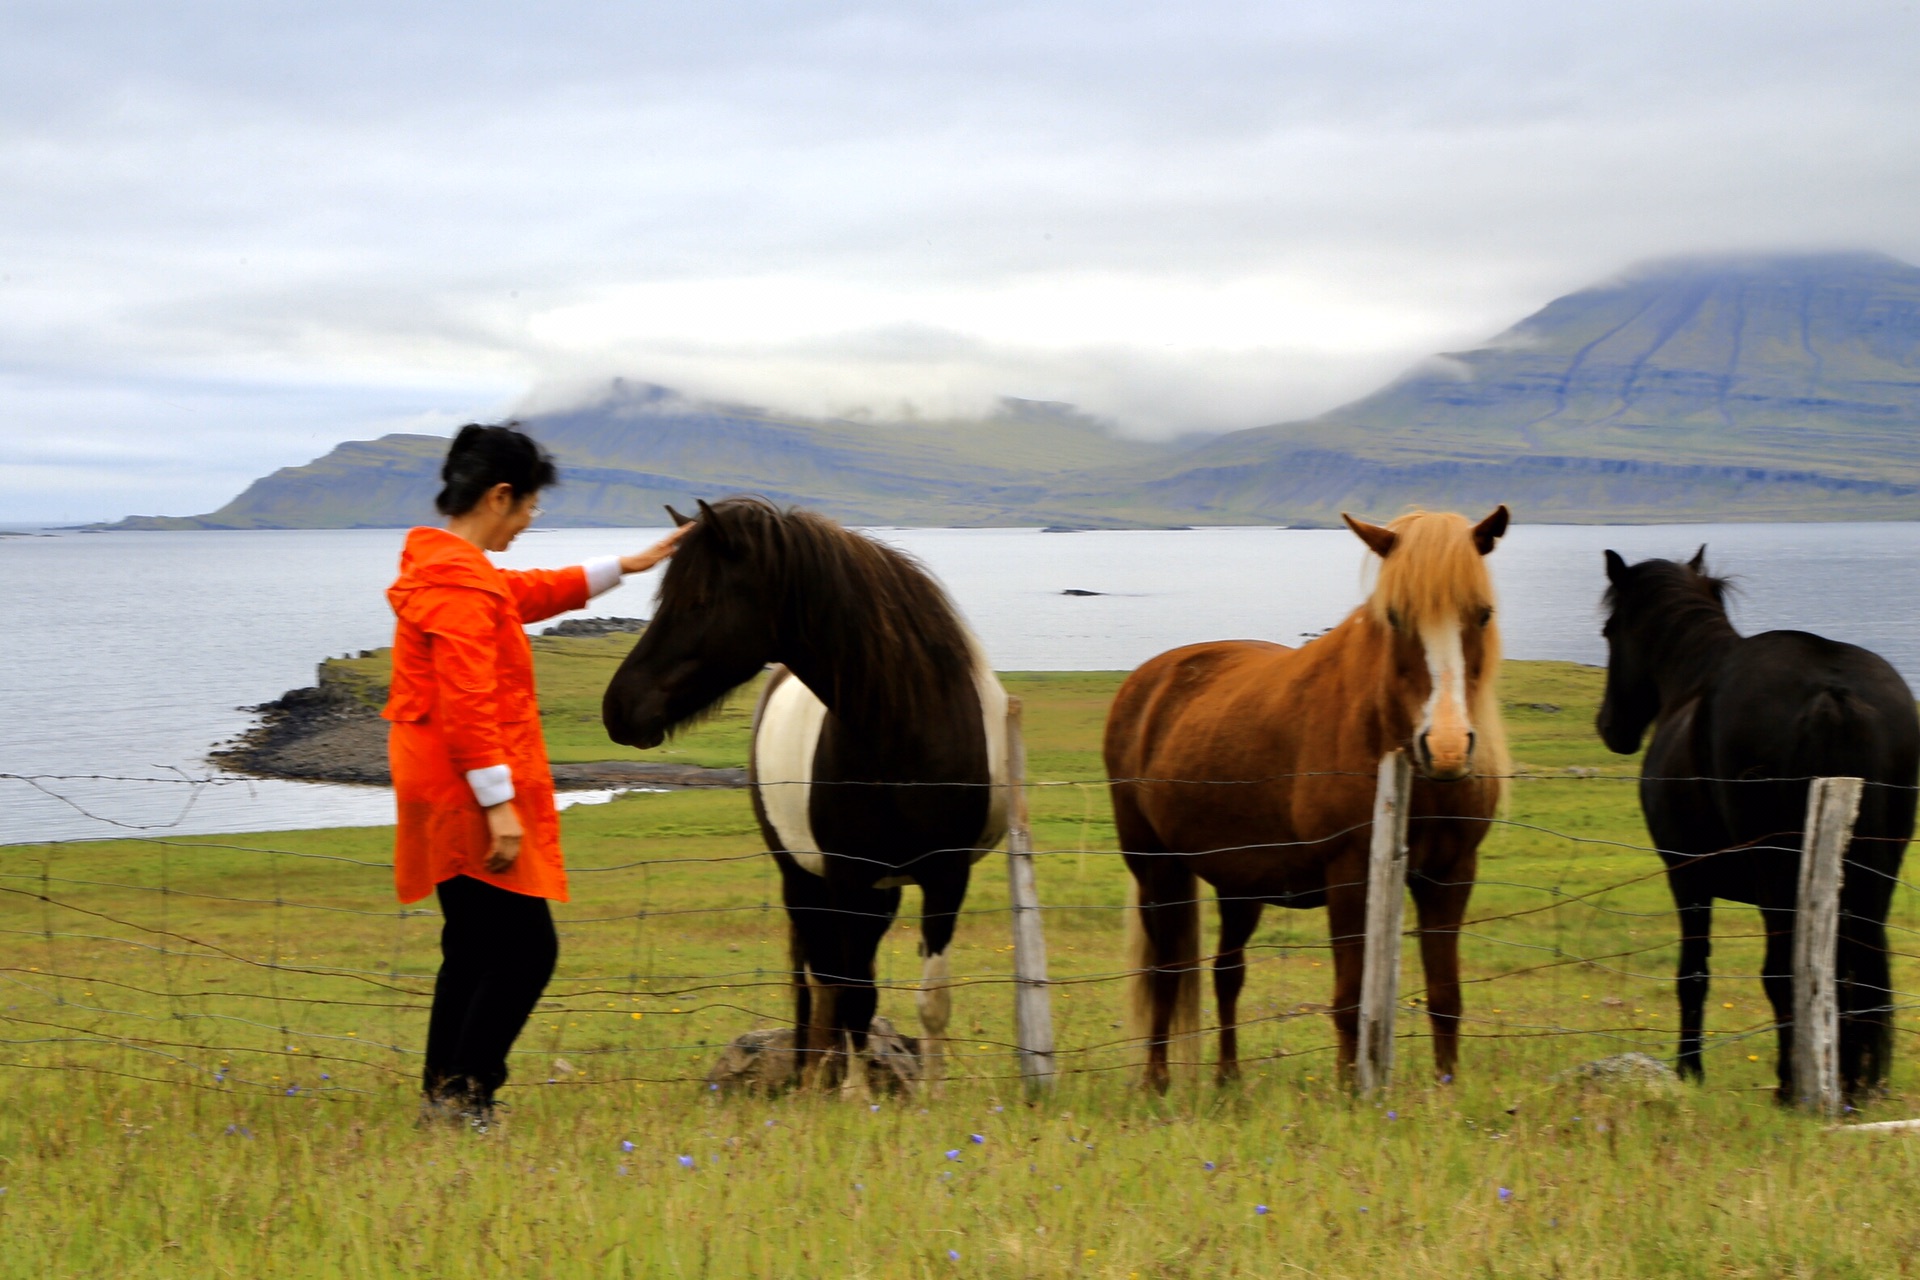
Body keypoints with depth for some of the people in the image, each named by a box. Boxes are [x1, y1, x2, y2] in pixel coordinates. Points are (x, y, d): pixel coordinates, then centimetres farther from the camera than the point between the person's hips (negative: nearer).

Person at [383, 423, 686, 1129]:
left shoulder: (448, 568, 16)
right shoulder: (459, 582, -17)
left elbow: (531, 592, 34)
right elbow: (466, 706, -23)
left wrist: (628, 565, 39)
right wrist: (499, 804, -24)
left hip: (449, 800, 11)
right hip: (467, 797, -11)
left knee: (475, 948, 15)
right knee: (527, 946, -7)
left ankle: (444, 1098, 18)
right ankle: (464, 1093, -5)